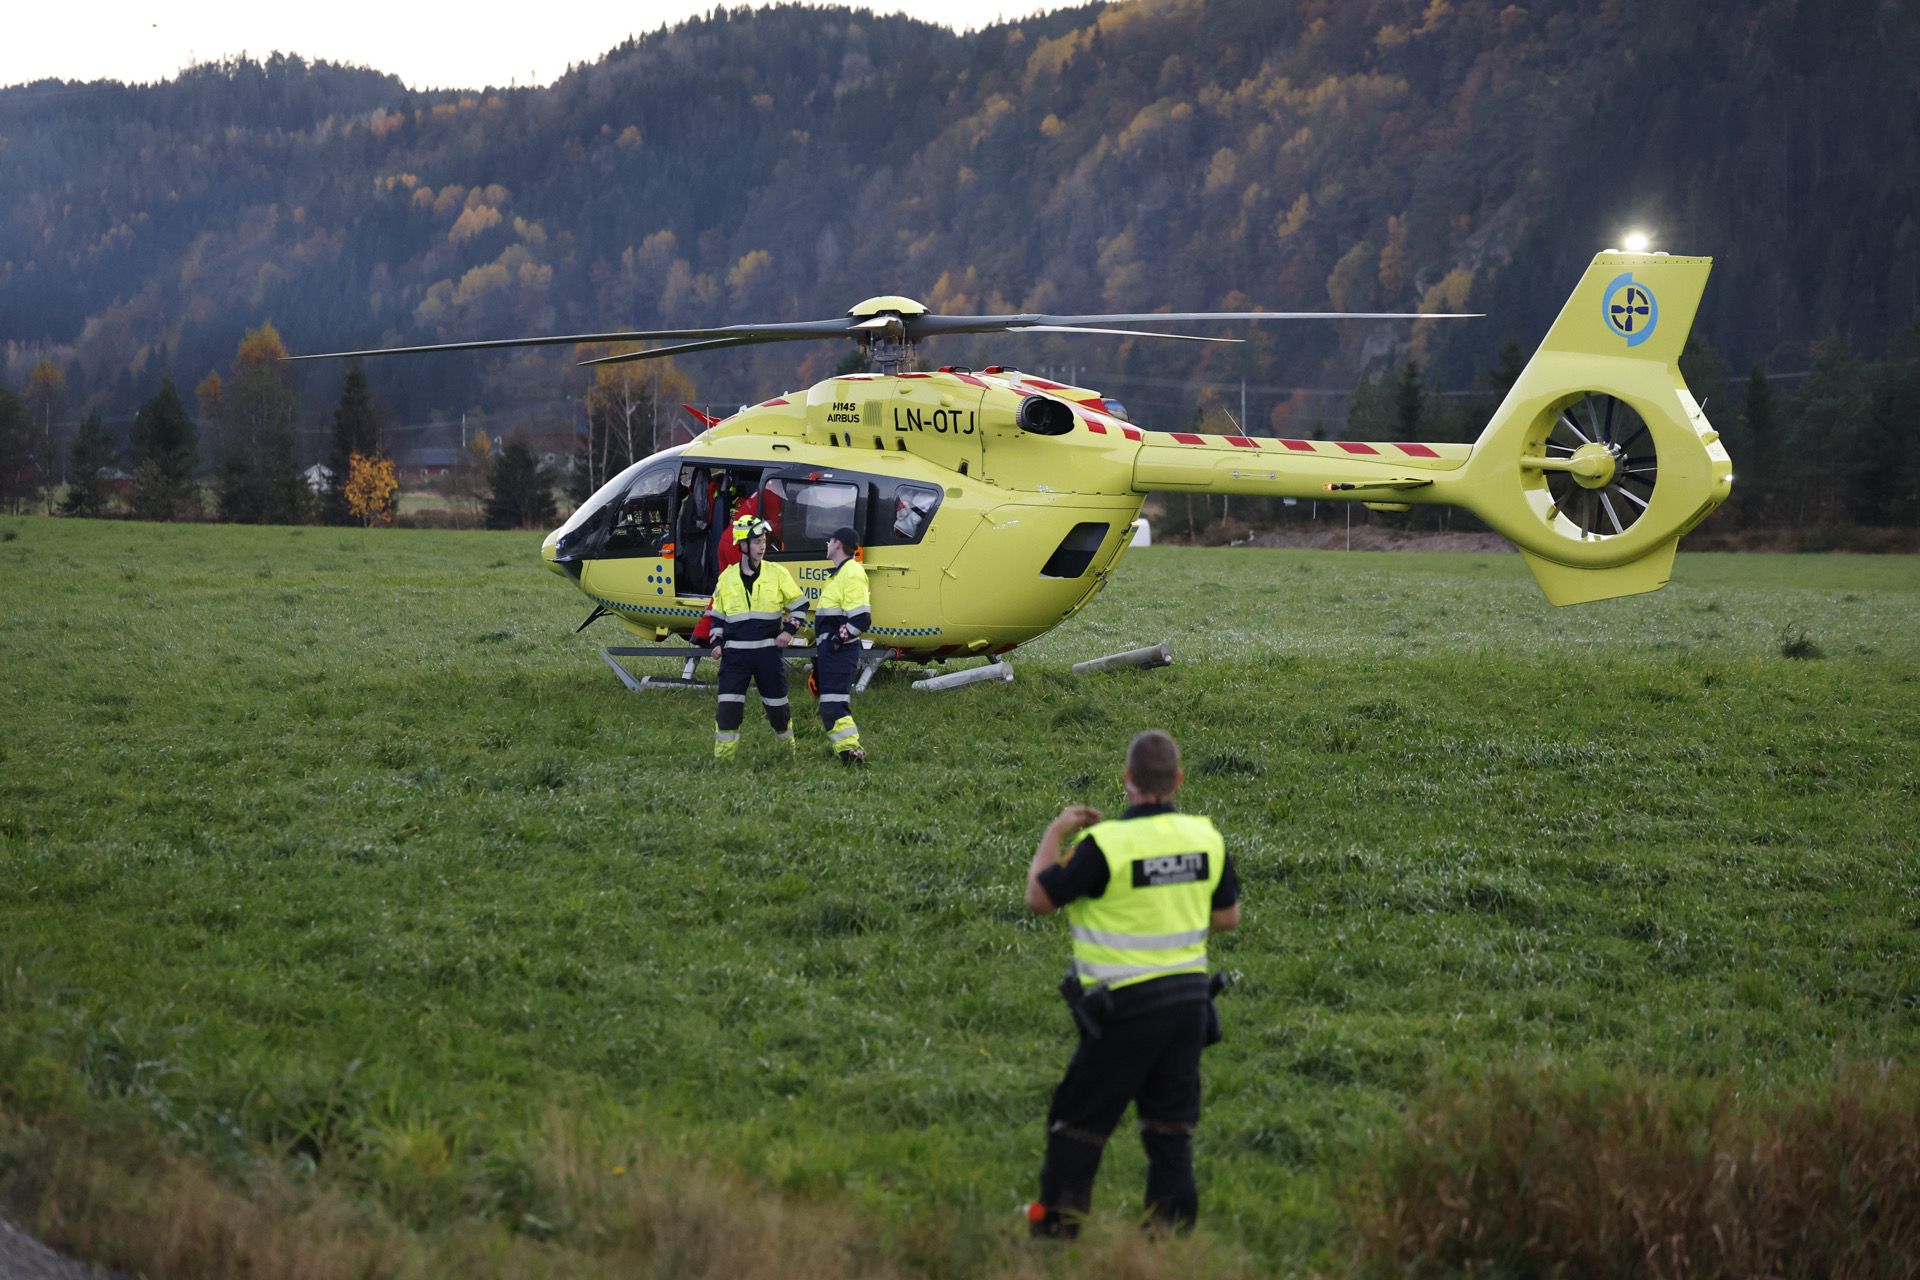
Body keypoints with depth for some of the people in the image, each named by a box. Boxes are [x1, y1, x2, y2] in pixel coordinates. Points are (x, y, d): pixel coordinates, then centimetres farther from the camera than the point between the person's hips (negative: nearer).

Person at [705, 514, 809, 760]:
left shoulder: (777, 573, 0)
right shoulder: (727, 578, 5)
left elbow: (799, 604, 9)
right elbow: (717, 615, 16)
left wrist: (789, 630, -3)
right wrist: (717, 642, 4)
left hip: (767, 650, -1)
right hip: (735, 651, 1)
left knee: (776, 704, 8)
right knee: (728, 705, -9)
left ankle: (788, 747, 29)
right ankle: (722, 756, -6)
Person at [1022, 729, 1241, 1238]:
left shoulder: (1107, 843, -18)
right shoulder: (1206, 837, 0)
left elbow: (1039, 899, -9)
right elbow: (1229, 915, 10)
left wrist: (1055, 834, 3)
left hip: (1128, 1005, -5)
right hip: (1190, 996, 5)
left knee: (1081, 1117, 8)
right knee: (1171, 1122, 13)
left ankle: (1058, 1221, 15)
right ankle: (1171, 1227, 13)